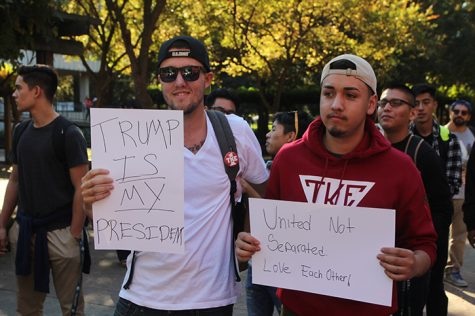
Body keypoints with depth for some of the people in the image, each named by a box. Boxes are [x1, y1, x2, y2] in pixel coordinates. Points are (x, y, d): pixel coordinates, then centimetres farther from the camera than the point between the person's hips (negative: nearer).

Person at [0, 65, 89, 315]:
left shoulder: (68, 134, -10)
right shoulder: (21, 132, 9)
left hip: (59, 231, -6)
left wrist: (74, 235, -14)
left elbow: (81, 188, -12)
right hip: (24, 229, 6)